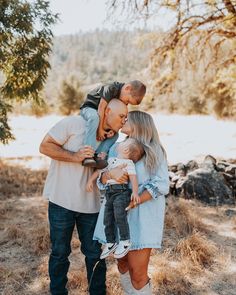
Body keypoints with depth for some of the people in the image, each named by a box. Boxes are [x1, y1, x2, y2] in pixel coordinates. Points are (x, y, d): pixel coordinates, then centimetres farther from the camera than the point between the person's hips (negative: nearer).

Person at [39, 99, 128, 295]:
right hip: (62, 200, -4)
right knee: (60, 253, 11)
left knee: (94, 253, 10)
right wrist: (76, 156, -22)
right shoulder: (74, 123, -10)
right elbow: (45, 146, -12)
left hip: (90, 204, 4)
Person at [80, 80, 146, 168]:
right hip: (88, 108, -8)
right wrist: (100, 129, -25)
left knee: (115, 135, -7)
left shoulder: (123, 101, -2)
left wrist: (113, 129, -19)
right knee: (94, 117, -41)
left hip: (102, 116, 8)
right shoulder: (111, 88, -26)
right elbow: (101, 107, -27)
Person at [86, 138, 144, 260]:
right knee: (108, 218, 8)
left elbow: (133, 177, -10)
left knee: (119, 215, -18)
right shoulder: (110, 160, 19)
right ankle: (110, 243, 20)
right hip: (110, 192, 7)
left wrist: (135, 192, -21)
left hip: (122, 191, -7)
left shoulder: (129, 163, -1)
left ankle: (125, 241, -4)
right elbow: (99, 170, 24)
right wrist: (91, 180, 16)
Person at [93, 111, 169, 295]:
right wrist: (111, 173, -22)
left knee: (138, 272, -4)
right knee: (122, 261, 16)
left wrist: (133, 202, -20)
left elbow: (160, 185, -10)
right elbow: (103, 181, 2)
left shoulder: (155, 151, -4)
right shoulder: (116, 148, 8)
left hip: (142, 217, -4)